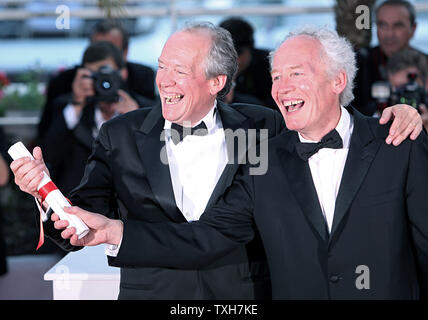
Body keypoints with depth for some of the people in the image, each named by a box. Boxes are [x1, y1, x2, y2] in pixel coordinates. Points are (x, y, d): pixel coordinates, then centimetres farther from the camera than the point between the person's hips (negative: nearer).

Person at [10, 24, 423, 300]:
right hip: (152, 291, 0)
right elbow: (78, 227, 1)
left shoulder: (261, 129, 1)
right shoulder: (120, 136, 3)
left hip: (243, 294, 0)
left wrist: (390, 116, -10)